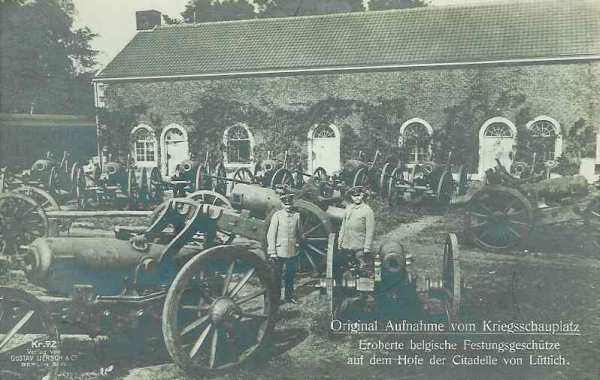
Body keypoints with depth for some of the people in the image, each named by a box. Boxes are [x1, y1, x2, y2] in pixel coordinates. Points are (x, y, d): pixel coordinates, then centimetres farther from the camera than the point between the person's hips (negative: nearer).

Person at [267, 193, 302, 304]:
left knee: (290, 275, 15)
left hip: (293, 252, 4)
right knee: (277, 276, 6)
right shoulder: (277, 215, -7)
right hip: (279, 252, -4)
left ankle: (289, 296, 30)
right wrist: (272, 251, -10)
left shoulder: (297, 215, 4)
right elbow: (271, 234, -7)